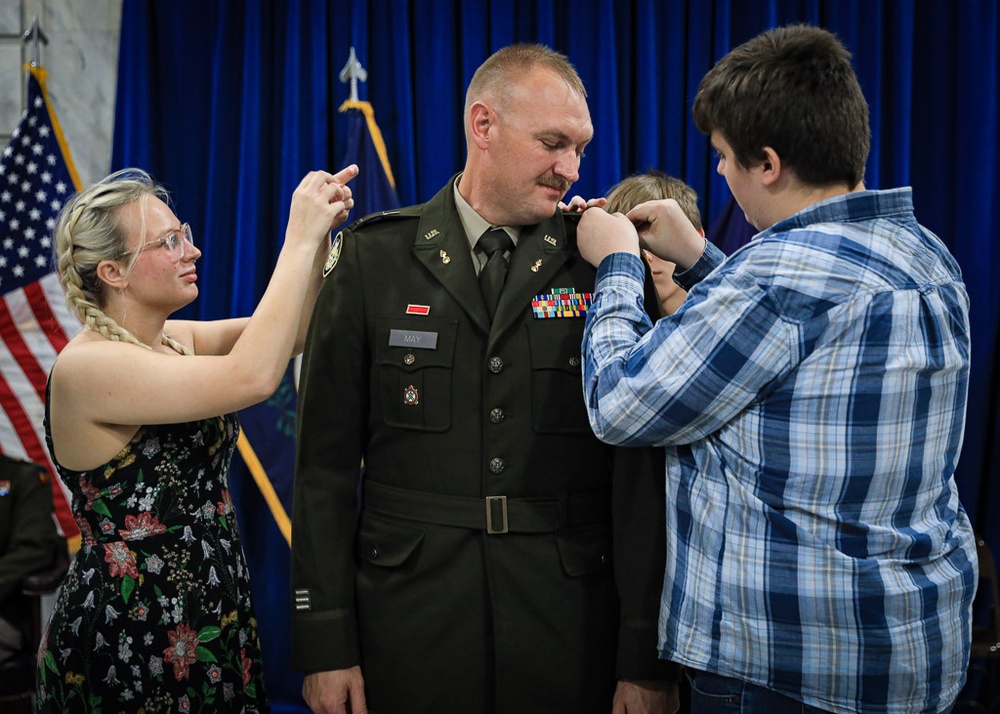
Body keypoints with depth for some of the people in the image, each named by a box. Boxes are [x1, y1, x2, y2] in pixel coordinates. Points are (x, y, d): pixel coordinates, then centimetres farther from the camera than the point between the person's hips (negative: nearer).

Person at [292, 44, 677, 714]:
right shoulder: (374, 256, 1)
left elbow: (642, 470, -2)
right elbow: (327, 462, 0)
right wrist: (325, 645, -4)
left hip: (570, 623, 0)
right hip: (411, 604, 0)